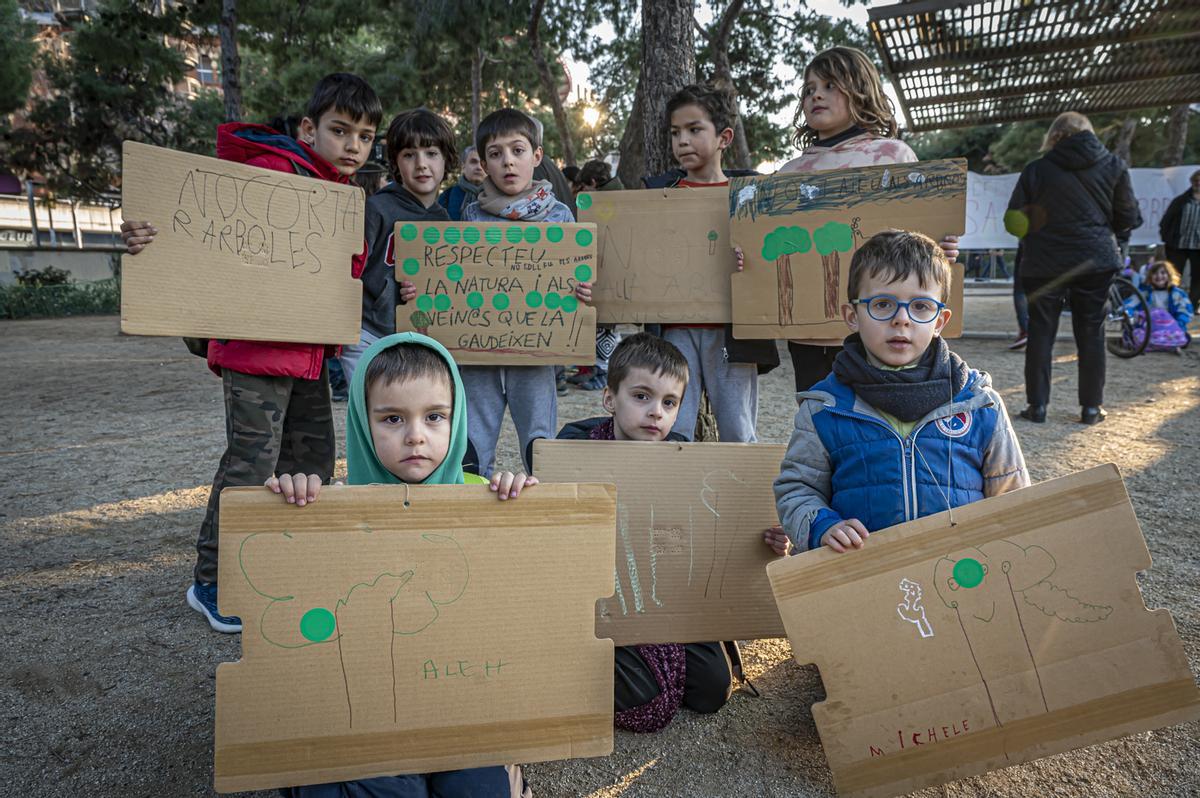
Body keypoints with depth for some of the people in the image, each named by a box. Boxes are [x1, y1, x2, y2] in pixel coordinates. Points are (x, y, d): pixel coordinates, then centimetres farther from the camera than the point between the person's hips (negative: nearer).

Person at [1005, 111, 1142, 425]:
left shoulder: (1036, 170, -4)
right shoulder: (1114, 166, 2)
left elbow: (1014, 220, -4)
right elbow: (1129, 218, 4)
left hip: (1043, 263, -1)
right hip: (1096, 260, 2)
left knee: (1041, 332, 6)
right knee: (1091, 332, 9)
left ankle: (1037, 405, 6)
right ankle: (1092, 407, 12)